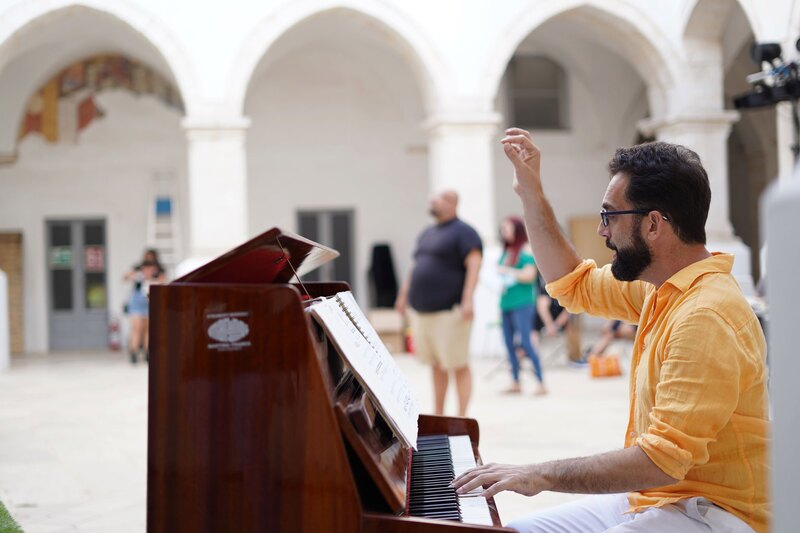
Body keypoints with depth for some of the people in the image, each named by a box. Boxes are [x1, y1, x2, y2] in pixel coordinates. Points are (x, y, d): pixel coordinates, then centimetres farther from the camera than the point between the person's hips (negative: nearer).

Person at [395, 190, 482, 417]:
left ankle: (461, 417, -1)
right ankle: (438, 415, 19)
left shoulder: (463, 232, -5)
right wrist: (404, 294, 25)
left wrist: (467, 300, -24)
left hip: (449, 311, -8)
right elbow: (416, 266, 29)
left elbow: (474, 264, -15)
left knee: (458, 365, -4)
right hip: (422, 311, 8)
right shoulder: (427, 234, 20)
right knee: (435, 365, 13)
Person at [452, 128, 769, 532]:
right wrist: (530, 193, 20)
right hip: (650, 498, 9)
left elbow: (665, 460, -27)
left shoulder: (705, 316, -24)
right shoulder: (665, 286, 7)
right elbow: (574, 286, 24)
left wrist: (544, 475, -23)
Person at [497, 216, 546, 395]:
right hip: (506, 303, 7)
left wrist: (507, 271, -8)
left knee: (525, 343, -11)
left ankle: (541, 383, -8)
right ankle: (515, 383, 13)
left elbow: (529, 275, -12)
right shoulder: (506, 251, 16)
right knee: (509, 343, 6)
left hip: (522, 303, -7)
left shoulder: (526, 250, -4)